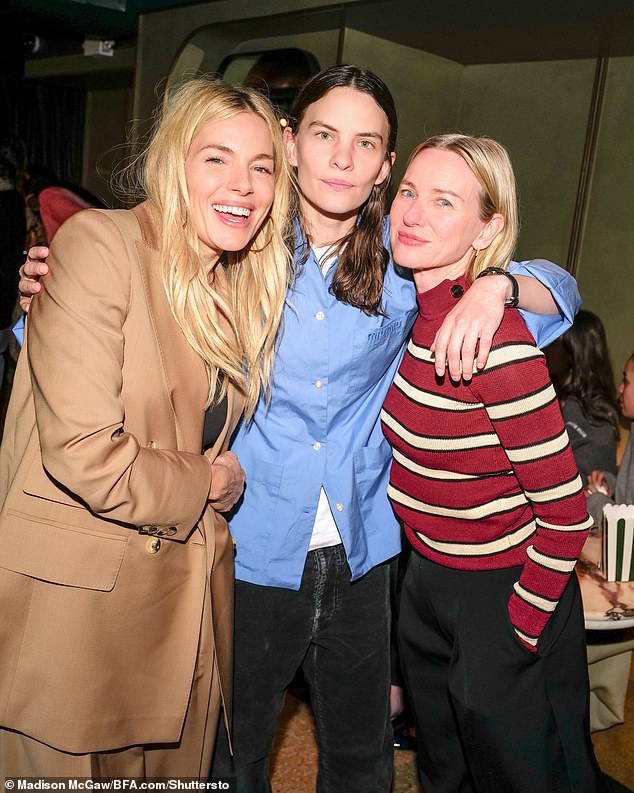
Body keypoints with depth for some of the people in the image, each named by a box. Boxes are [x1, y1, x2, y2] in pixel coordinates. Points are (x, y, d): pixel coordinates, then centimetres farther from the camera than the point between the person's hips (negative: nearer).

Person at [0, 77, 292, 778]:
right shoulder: (100, 245, -15)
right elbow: (82, 453, -22)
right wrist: (206, 482, -8)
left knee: (174, 767, 19)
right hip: (76, 597, -6)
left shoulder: (246, 287, 8)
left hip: (185, 585, 7)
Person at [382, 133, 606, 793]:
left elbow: (565, 511, -23)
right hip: (427, 584, 8)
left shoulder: (497, 339, -29)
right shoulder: (412, 309, -6)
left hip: (502, 597, -7)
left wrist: (520, 627, -14)